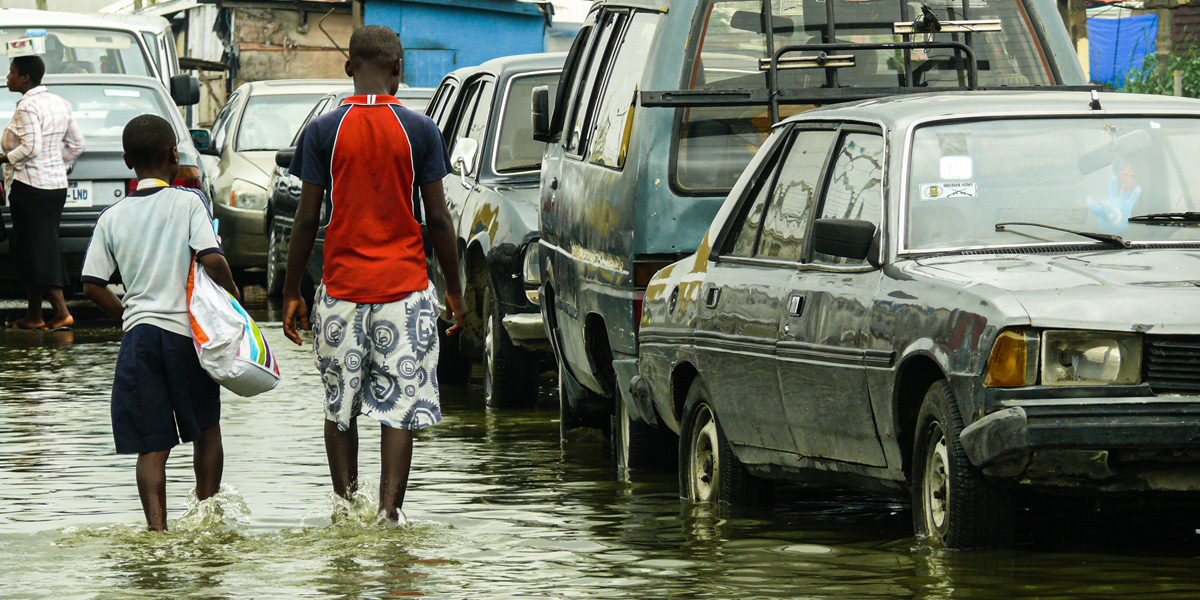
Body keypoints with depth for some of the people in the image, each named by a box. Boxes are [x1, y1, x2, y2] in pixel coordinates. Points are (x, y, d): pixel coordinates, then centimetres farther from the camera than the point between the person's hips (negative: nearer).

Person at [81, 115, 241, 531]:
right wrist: (232, 295, 1)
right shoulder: (188, 203, -4)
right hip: (187, 330, -2)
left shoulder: (112, 217, 6)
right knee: (206, 428, 19)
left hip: (138, 331, 2)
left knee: (152, 446, 2)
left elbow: (93, 285, 4)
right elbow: (213, 260, -16)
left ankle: (156, 526, -11)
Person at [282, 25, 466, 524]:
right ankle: (389, 510, -8)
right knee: (399, 406, 0)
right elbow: (437, 218, 0)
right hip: (405, 286, -1)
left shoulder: (322, 131, -1)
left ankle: (345, 505, 17)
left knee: (339, 407, 14)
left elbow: (307, 219, 0)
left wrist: (291, 292, 8)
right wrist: (454, 288, 11)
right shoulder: (419, 130, -2)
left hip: (342, 288, 1)